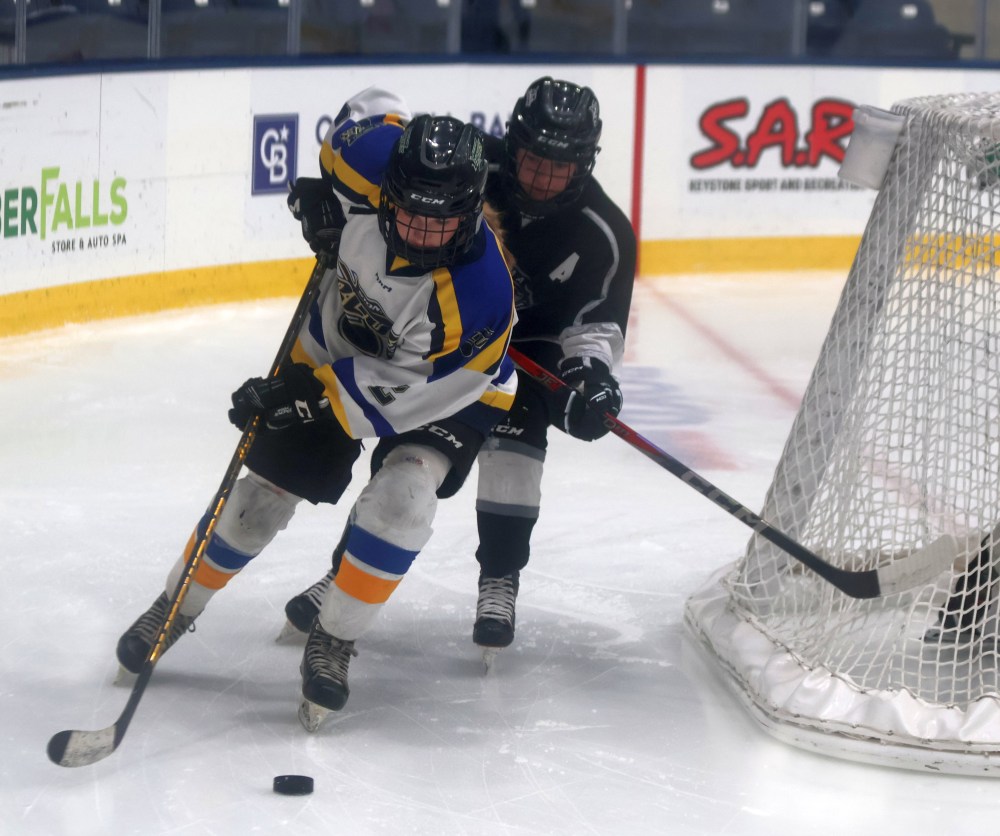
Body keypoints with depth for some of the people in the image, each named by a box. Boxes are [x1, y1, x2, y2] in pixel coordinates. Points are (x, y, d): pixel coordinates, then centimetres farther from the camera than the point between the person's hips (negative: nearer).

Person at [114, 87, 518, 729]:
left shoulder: (479, 297, -41)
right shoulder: (375, 155, -32)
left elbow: (406, 392, -32)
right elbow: (371, 107, -6)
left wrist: (313, 394, -37)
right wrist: (324, 194, -10)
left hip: (445, 384, -4)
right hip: (340, 344, 4)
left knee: (402, 496, -27)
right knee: (265, 490, 6)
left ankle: (335, 640, -7)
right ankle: (178, 606, 29)